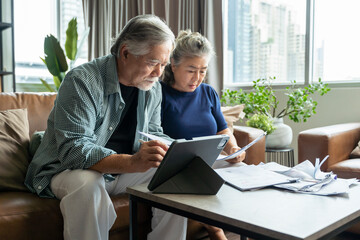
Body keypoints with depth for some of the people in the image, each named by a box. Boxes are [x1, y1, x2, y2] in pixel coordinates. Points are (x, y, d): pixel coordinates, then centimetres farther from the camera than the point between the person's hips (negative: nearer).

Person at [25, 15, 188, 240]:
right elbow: (73, 149, -30)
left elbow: (153, 133, 11)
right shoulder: (81, 80, -21)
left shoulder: (153, 88, 2)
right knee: (87, 185, -38)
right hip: (69, 170, -6)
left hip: (122, 171, 6)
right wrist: (131, 163, -44)